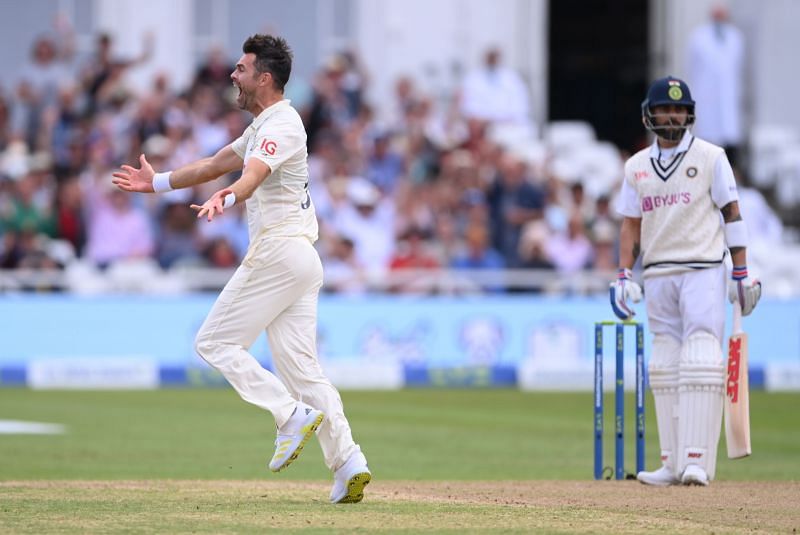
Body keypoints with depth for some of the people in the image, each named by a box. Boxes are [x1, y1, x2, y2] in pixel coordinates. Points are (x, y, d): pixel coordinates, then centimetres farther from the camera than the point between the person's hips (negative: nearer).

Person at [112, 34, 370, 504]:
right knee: (301, 365, 4)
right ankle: (348, 463, -5)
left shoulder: (282, 125, -11)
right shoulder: (264, 125, 21)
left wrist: (225, 199, -50)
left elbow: (252, 176, -31)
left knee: (216, 342, -3)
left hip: (277, 252, -10)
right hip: (302, 258, 10)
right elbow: (218, 164, 34)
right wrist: (158, 183, 39)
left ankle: (294, 414, -12)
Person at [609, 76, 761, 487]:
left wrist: (741, 274, -5)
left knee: (700, 360, -14)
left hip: (703, 271, -5)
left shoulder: (710, 157, 1)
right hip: (658, 275, 5)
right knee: (665, 368, 3)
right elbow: (631, 224, 15)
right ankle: (673, 463, 5)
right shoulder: (637, 166, 12)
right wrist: (624, 276, 4)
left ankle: (697, 462, -18)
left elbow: (731, 214, 0)